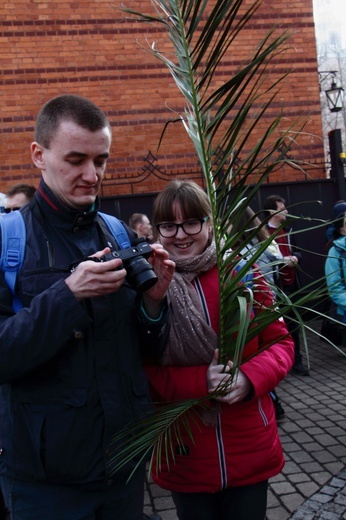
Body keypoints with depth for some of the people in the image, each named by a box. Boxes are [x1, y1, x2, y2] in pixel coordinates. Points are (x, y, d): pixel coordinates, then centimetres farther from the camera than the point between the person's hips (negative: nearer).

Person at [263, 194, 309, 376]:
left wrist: (295, 258, -2)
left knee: (293, 323, 13)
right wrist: (280, 261, -22)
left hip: (290, 284, 7)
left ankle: (296, 361, 23)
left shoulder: (286, 231, 14)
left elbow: (297, 252, 20)